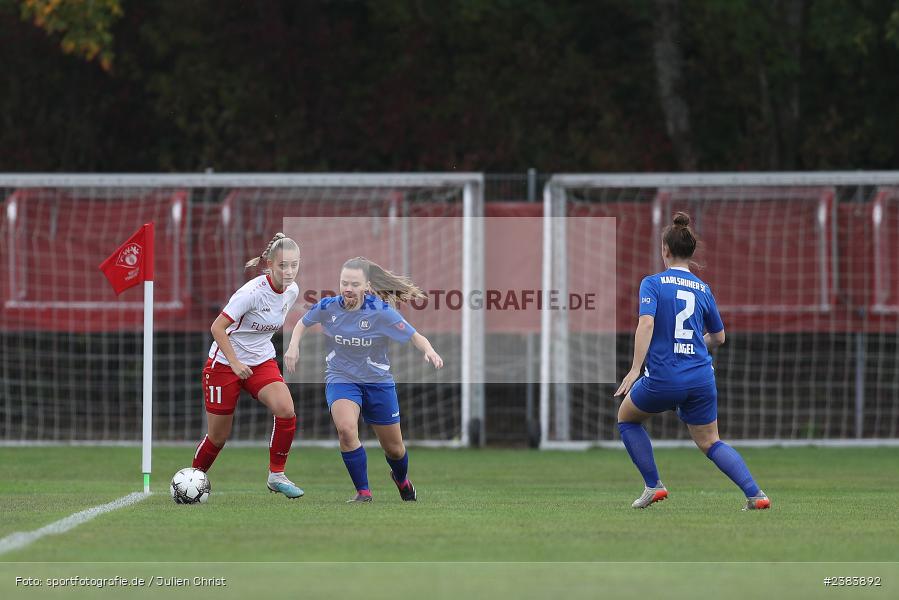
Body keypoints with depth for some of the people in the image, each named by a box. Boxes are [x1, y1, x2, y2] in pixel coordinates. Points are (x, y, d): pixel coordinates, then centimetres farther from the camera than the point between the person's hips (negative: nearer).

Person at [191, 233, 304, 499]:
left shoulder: (292, 291, -4)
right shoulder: (253, 292, -24)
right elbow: (217, 327, -21)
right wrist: (235, 363, -25)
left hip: (262, 361, 5)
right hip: (224, 364, -5)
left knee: (286, 410, -23)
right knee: (218, 437, 4)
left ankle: (276, 475, -8)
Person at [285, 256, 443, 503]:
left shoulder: (381, 311, -19)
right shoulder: (327, 307, -11)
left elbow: (416, 337, -16)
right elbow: (303, 323, 11)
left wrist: (429, 351, -37)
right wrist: (293, 346, -7)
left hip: (378, 381, 0)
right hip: (340, 379, 0)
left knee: (394, 448, 11)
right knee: (346, 429, -30)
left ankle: (401, 479, 48)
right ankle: (363, 491, -15)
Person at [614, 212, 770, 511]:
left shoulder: (652, 283, -3)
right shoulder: (703, 289, 11)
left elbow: (646, 322, -19)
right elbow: (718, 337, 21)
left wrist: (635, 369, -22)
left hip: (663, 379, -4)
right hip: (701, 379, 4)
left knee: (626, 418, 24)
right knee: (710, 442, 16)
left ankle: (654, 486, 15)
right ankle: (755, 494, -1)